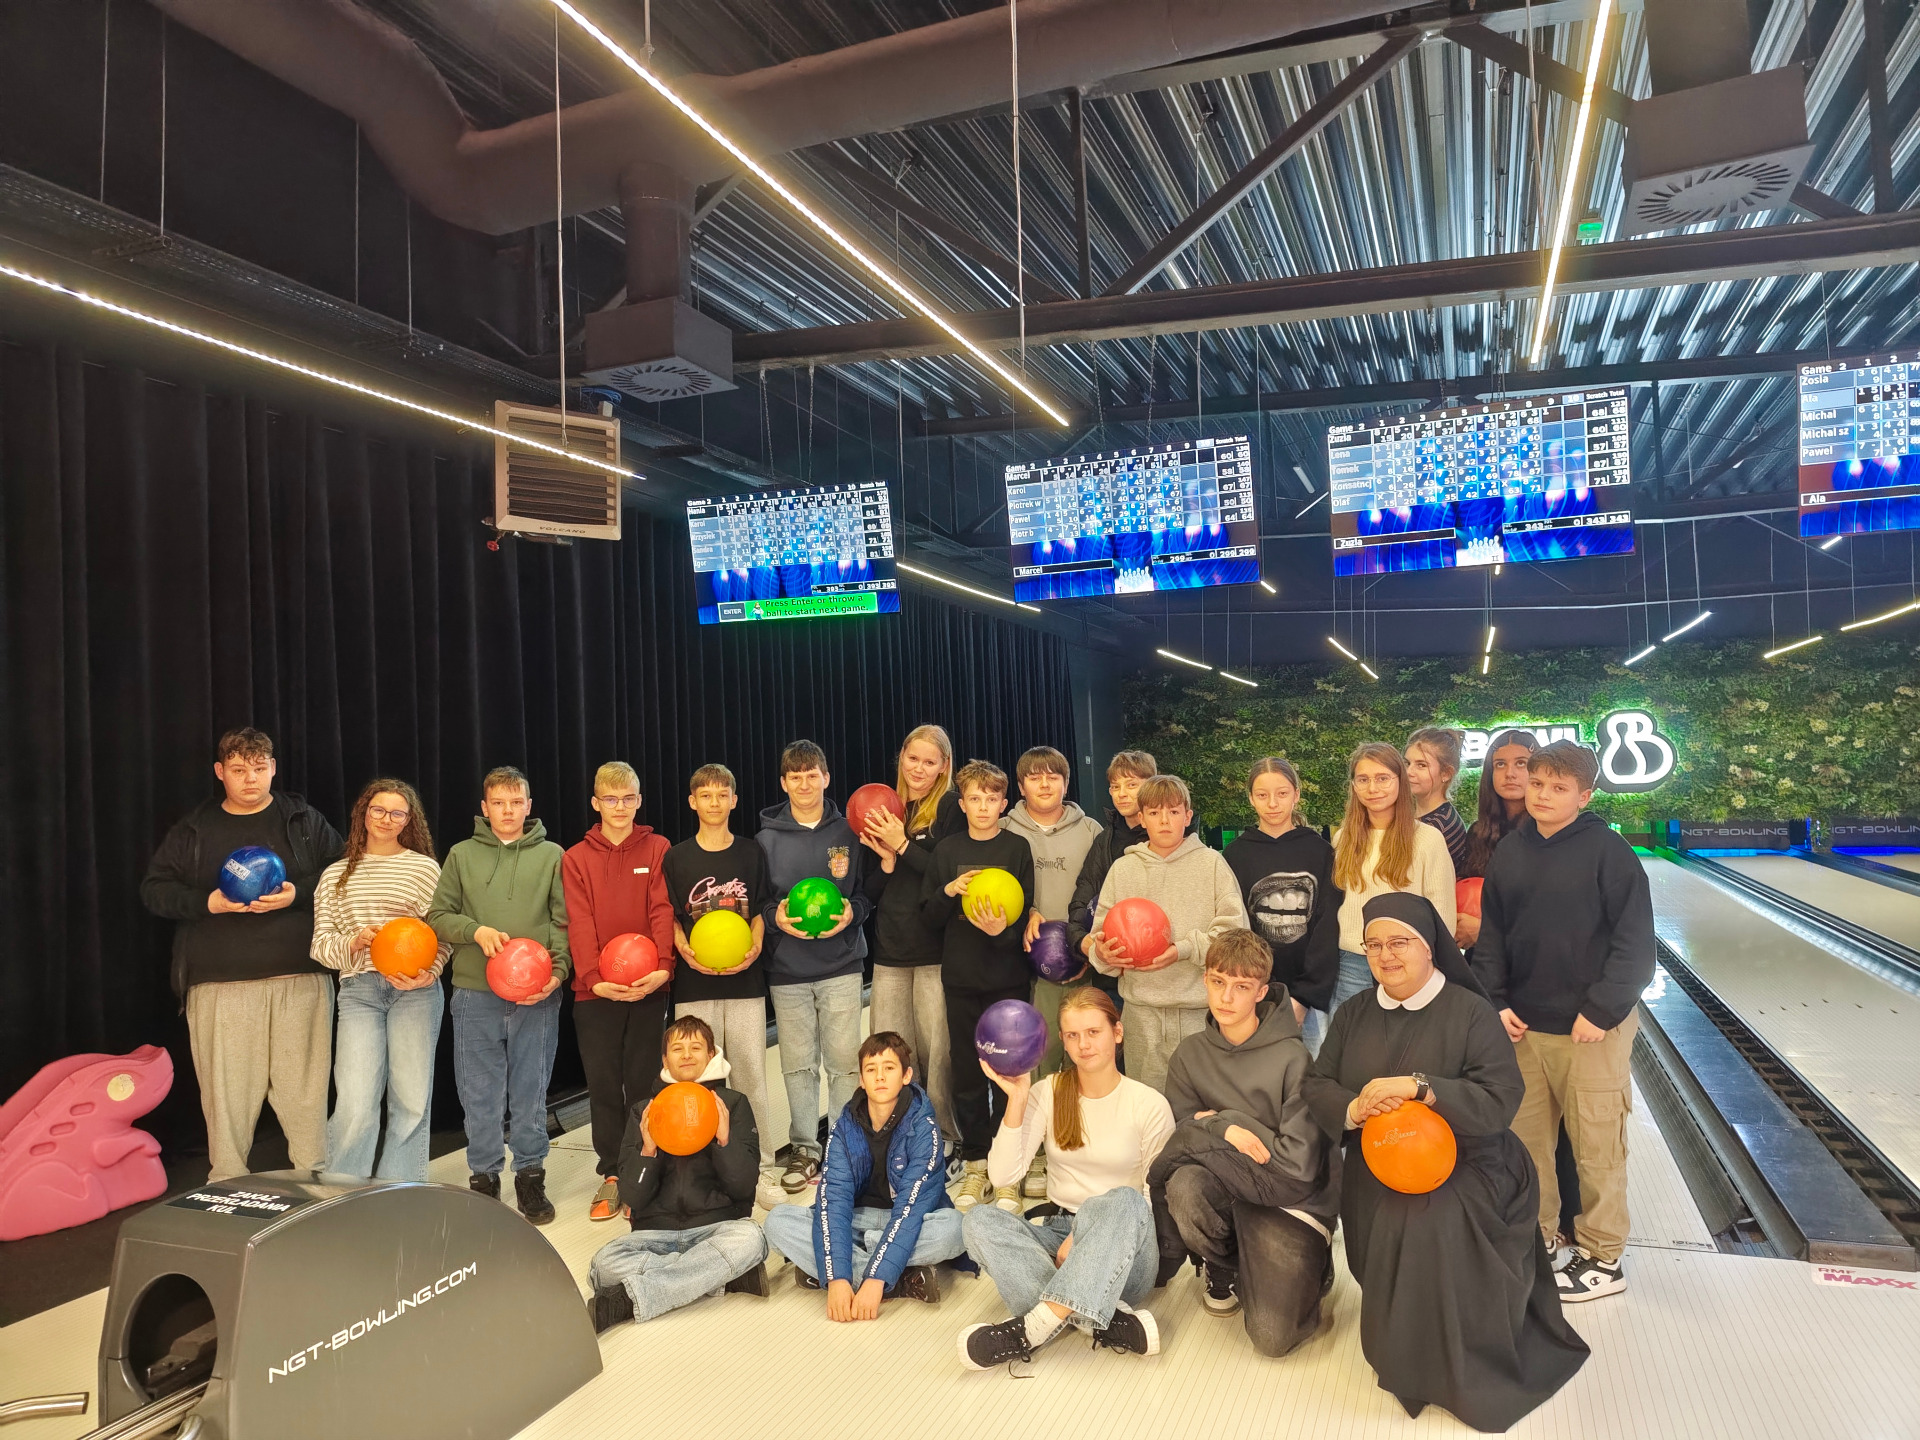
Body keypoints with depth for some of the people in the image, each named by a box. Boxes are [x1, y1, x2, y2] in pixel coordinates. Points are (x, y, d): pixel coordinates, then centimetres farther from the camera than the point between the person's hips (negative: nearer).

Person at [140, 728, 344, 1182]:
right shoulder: (193, 829, 13)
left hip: (300, 978, -1)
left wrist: (298, 894, -11)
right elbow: (154, 889, 10)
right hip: (220, 984, 1)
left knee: (304, 1086, 0)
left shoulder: (306, 821, 10)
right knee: (225, 1089, 1)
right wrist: (207, 902, -7)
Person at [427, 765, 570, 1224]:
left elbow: (565, 922, 2)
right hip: (476, 995, 1)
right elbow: (438, 915, 7)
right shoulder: (462, 855, 9)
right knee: (480, 1095, 7)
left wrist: (558, 970, -12)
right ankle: (483, 1177, 21)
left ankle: (530, 1176, 20)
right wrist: (475, 931, -12)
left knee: (531, 1092, 7)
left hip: (537, 996, 0)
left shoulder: (552, 855, 6)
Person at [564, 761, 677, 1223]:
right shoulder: (576, 858, 5)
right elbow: (580, 924, -5)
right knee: (603, 1081, 7)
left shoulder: (657, 849, 4)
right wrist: (594, 977, -19)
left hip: (648, 985, -1)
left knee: (642, 1079, 6)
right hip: (595, 989, 1)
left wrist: (662, 966, -20)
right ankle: (611, 1175, 19)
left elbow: (662, 911, -5)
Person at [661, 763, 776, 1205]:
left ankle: (762, 1172, 10)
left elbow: (761, 910, 9)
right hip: (694, 985, 0)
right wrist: (686, 950, -11)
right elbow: (671, 917, 7)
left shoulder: (752, 853, 7)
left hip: (745, 982, 0)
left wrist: (754, 946, -8)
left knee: (751, 1077, 1)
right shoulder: (676, 858, 5)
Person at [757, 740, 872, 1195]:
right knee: (797, 1065, 6)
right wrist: (775, 915, -12)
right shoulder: (767, 838, 5)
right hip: (786, 969, 1)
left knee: (844, 1060, 0)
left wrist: (852, 911, -12)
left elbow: (870, 889, 7)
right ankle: (804, 1148, 18)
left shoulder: (849, 832, 4)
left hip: (841, 965, -1)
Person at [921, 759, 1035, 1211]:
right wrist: (950, 890, -12)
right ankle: (974, 1163, 20)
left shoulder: (1018, 849, 1)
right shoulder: (947, 851, 7)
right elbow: (929, 916, 6)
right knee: (967, 1074, 7)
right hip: (961, 978, 2)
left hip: (1009, 978, -2)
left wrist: (1003, 929, -22)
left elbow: (1028, 914, -2)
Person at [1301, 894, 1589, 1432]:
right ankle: (1404, 1352, 23)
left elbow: (1500, 1101, -17)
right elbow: (1316, 1085, 5)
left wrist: (1419, 1086, -28)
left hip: (1459, 1172, -5)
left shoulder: (1470, 1012, -8)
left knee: (1428, 1233, -31)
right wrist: (1352, 1109, -18)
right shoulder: (1353, 1013, 8)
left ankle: (1447, 1371, -6)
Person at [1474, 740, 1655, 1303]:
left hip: (1591, 1029, -5)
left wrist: (1602, 1010, -14)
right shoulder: (1510, 852, 5)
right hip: (1522, 1025, 5)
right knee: (1523, 1139, 13)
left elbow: (1634, 942, -10)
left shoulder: (1609, 851, -9)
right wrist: (1496, 1002, 0)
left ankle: (1602, 1258, 23)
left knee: (1596, 1148, 7)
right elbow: (1491, 934, 9)